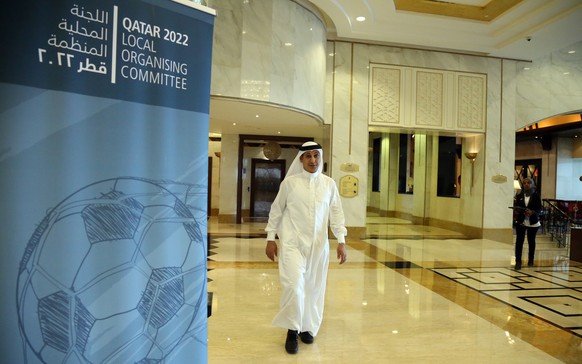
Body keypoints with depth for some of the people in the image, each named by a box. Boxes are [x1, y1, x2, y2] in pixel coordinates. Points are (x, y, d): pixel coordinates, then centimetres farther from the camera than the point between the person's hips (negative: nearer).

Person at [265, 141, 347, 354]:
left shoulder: (329, 184, 4)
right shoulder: (289, 182, -2)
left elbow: (336, 213, 6)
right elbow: (276, 210, 3)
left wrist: (341, 241, 0)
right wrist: (270, 239, 3)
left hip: (318, 244, 3)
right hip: (293, 242, -3)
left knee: (314, 288, 11)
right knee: (294, 285, -13)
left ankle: (307, 328, 32)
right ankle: (292, 330, 9)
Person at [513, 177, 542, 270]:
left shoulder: (536, 196, -2)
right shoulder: (519, 196, 5)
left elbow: (539, 208, -5)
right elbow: (515, 206, 8)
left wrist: (532, 212, -24)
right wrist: (517, 210, -15)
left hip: (533, 222, -1)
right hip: (521, 222, 1)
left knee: (531, 241, 12)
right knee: (519, 241, -7)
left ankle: (530, 260, 28)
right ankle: (518, 262, -6)